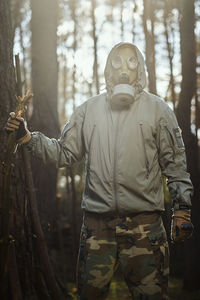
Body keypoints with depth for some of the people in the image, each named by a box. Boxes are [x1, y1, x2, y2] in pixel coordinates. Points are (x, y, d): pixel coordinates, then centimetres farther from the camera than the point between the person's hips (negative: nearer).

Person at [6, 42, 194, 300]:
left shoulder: (158, 109, 6)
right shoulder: (89, 110, 11)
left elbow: (175, 164, 6)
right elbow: (63, 153, 13)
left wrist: (182, 210, 1)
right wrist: (27, 137, 1)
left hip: (144, 223, -2)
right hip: (97, 222, 2)